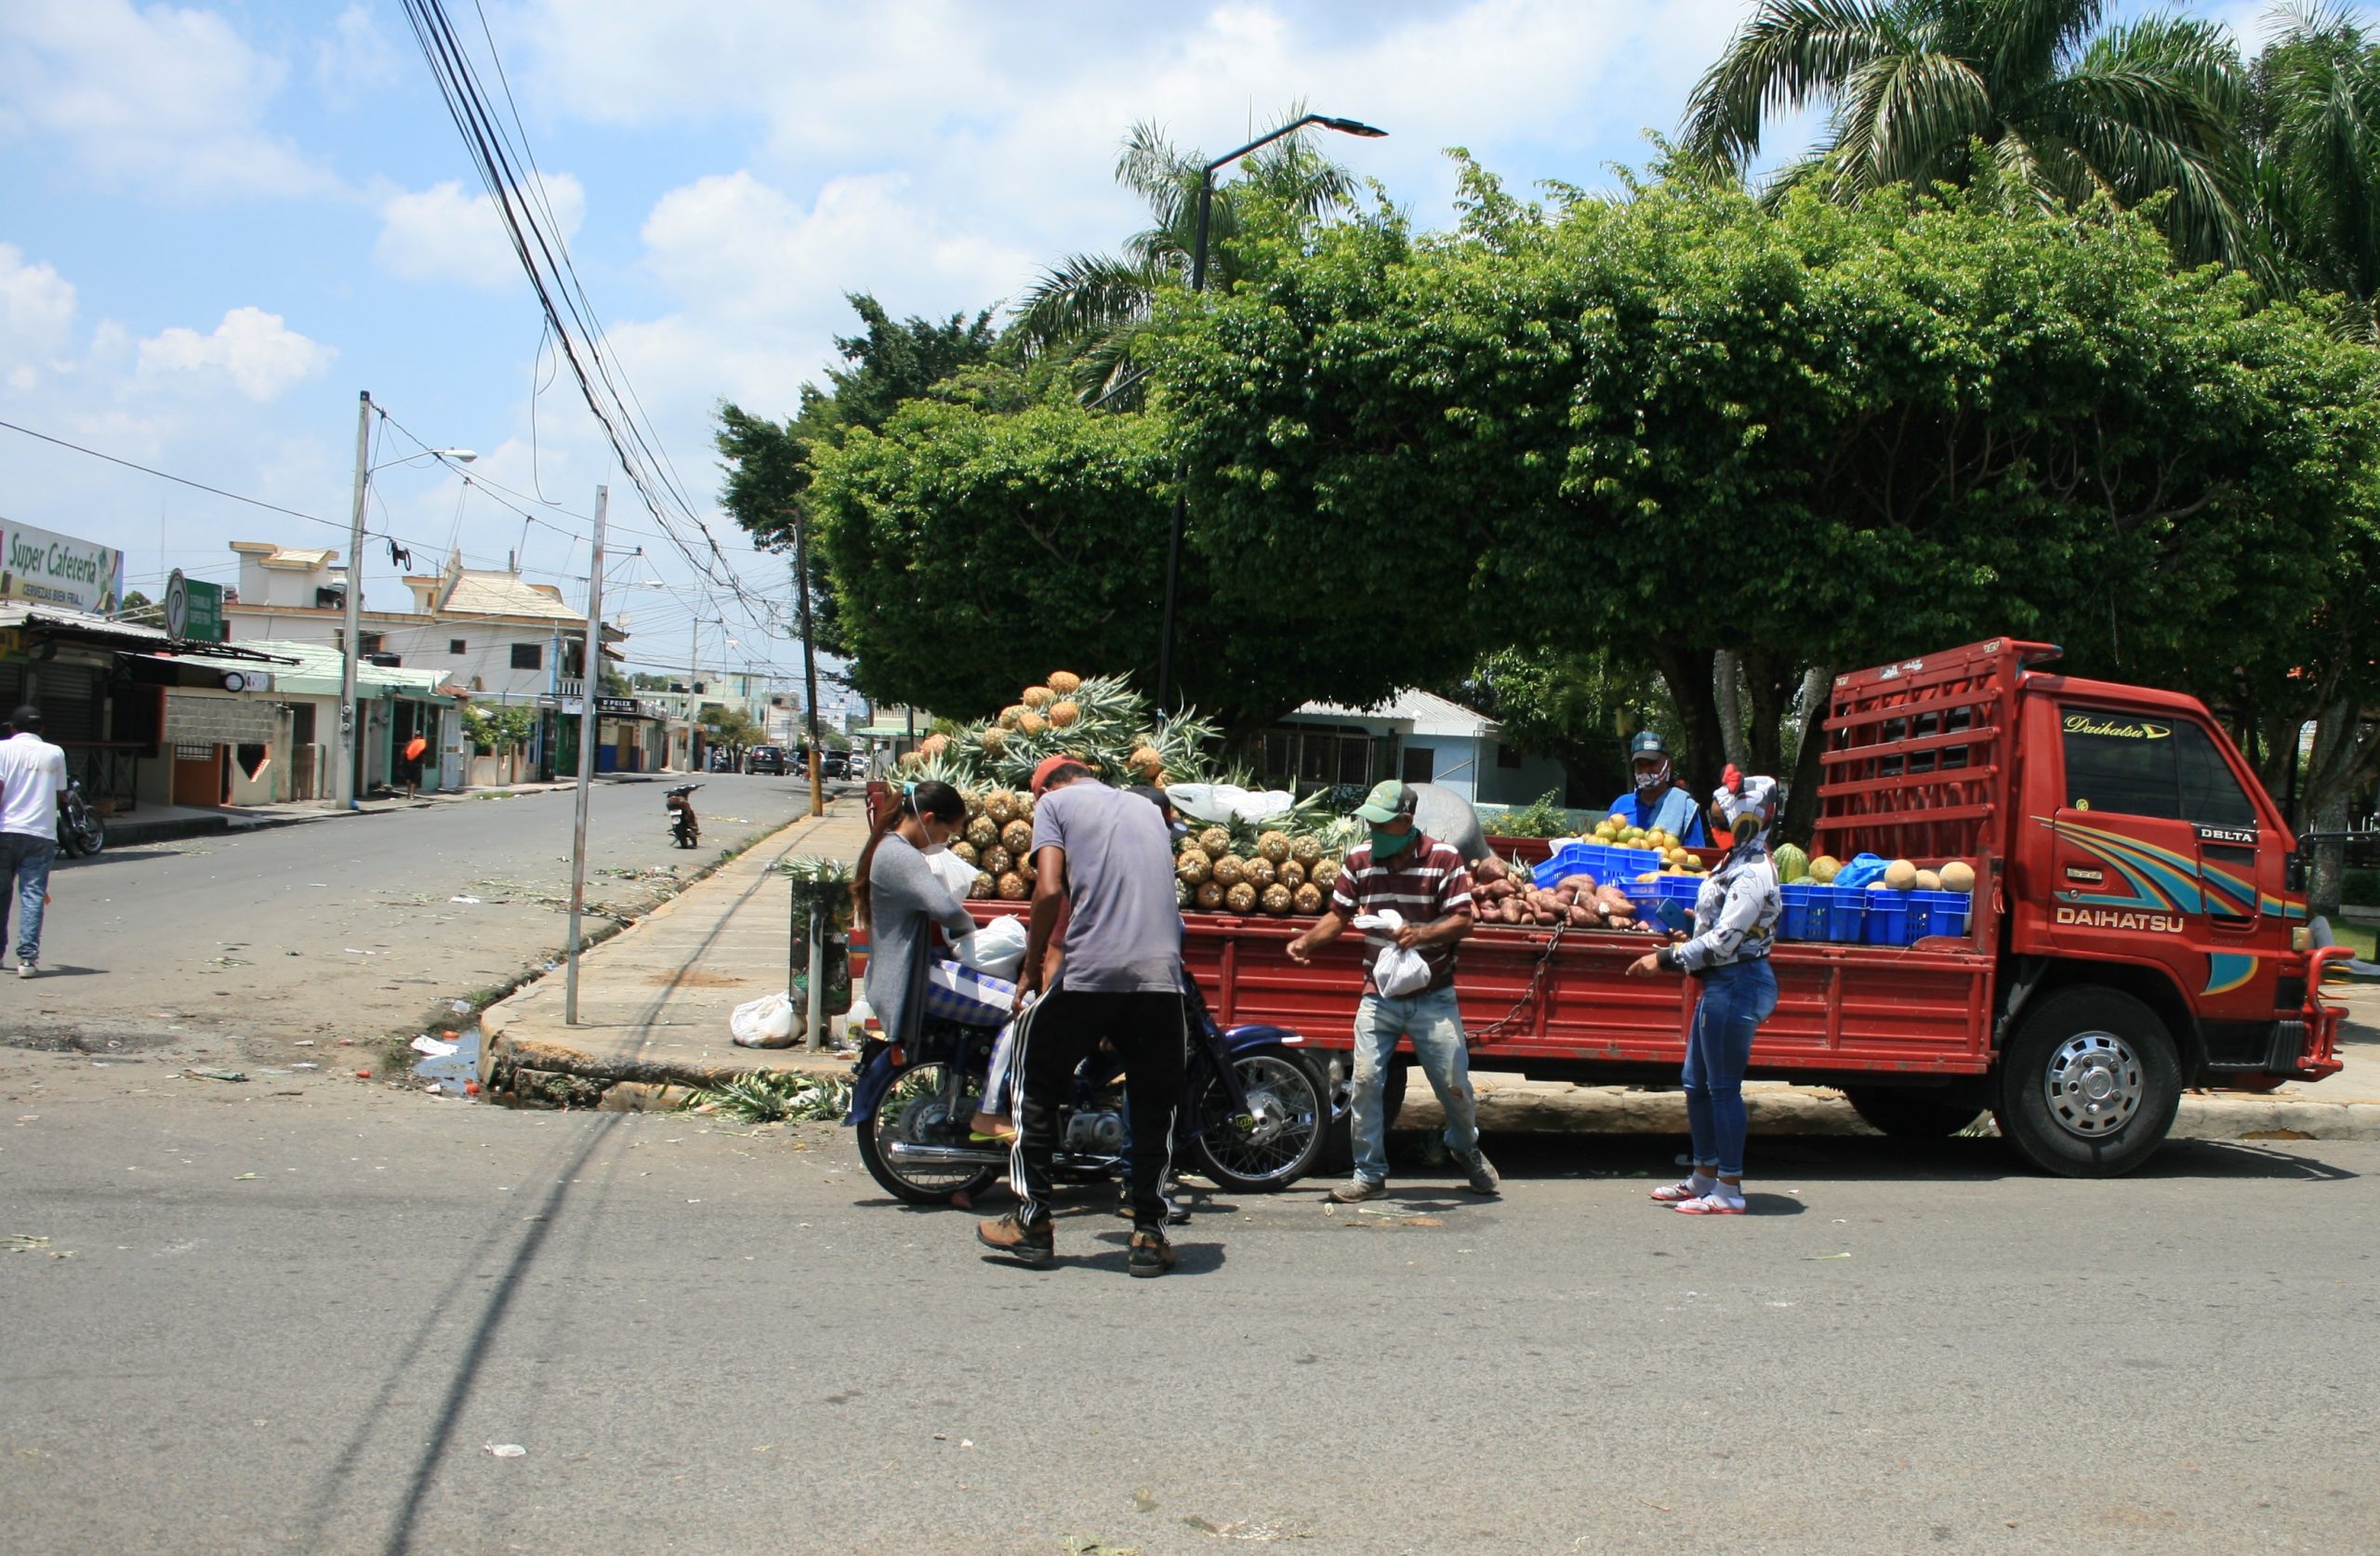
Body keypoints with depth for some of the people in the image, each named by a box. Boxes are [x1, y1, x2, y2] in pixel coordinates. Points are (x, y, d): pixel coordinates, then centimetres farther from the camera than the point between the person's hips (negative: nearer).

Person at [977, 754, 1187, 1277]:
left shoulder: (1054, 802, 9)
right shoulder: (1148, 810, 26)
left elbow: (1050, 890, -5)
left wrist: (1031, 969, 5)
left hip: (1089, 973, -4)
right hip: (1161, 975, 4)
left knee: (1037, 1089, 14)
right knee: (1154, 1107, 14)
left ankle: (1031, 1223, 16)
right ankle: (1149, 1235, 12)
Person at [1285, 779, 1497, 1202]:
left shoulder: (1444, 859, -9)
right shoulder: (1359, 860, 0)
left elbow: (1462, 921, -11)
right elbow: (1338, 915, 6)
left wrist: (1422, 934, -29)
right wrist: (1306, 941, -12)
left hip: (1432, 998, -2)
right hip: (1379, 996, 2)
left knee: (1454, 1083, 5)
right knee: (1366, 1080, -6)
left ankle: (1467, 1149, 36)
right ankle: (1369, 1173, 8)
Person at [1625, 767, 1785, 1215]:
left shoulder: (1753, 874, -19)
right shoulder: (1740, 862, 12)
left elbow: (1724, 939, -22)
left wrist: (1666, 960, -18)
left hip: (1736, 985, -10)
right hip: (1722, 982, 11)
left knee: (1723, 1087, -4)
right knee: (1697, 1083, 16)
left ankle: (1729, 1192, 4)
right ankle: (1704, 1178, 27)